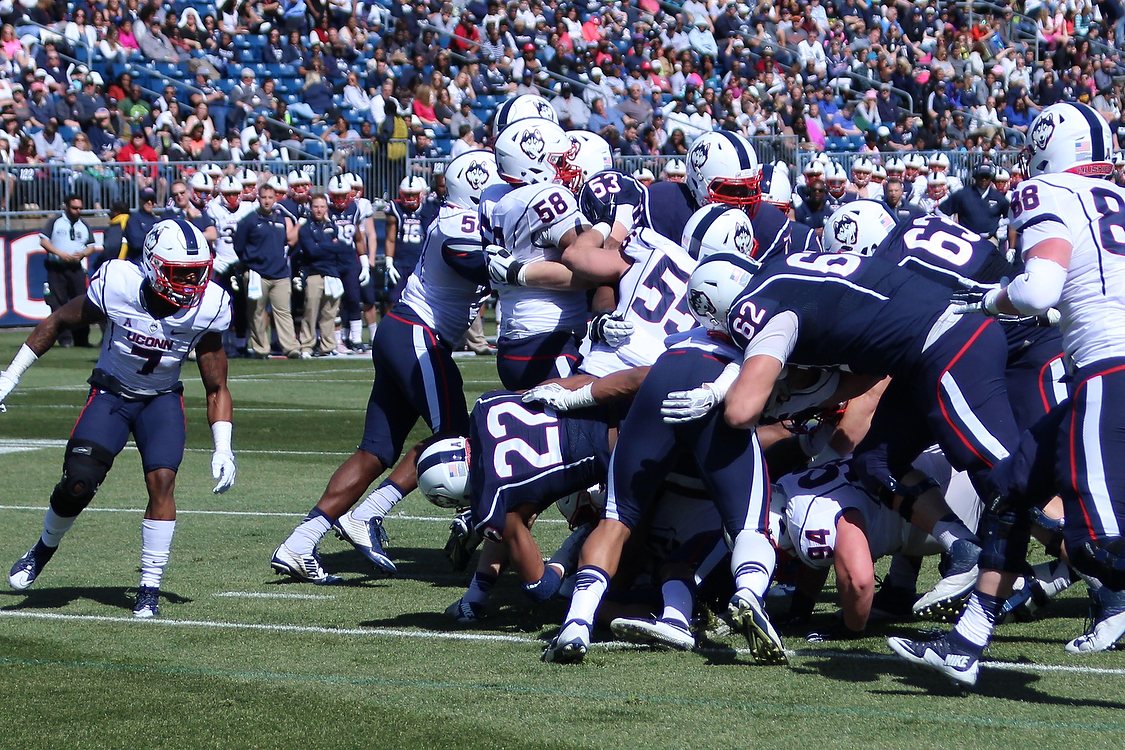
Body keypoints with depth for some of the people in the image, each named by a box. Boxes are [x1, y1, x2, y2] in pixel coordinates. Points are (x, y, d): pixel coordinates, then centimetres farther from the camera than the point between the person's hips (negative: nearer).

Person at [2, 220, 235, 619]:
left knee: (162, 480, -21)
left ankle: (150, 588, -12)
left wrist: (223, 450, -16)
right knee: (78, 483, -14)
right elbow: (58, 322, -6)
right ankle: (45, 547, 19)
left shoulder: (206, 309, -20)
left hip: (162, 400, 1)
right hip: (111, 393, -1)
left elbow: (216, 389, -6)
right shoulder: (117, 287, -26)